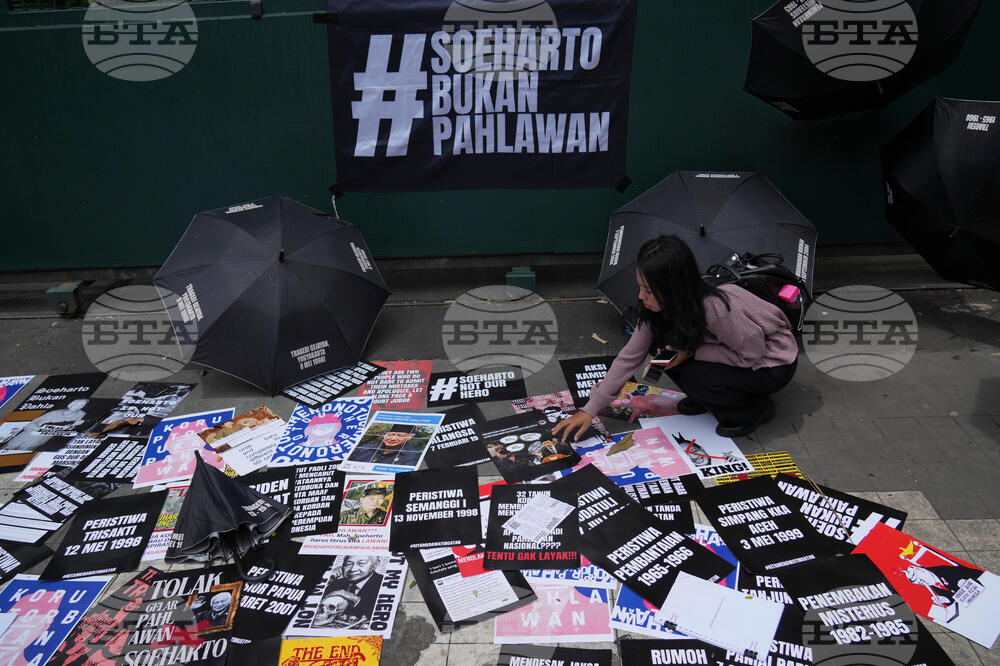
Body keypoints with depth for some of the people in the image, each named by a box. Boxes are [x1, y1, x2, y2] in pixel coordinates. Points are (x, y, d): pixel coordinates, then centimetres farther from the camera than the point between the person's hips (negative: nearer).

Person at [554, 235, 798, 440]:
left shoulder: (716, 308, -37)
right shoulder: (657, 309, -16)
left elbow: (753, 351, -25)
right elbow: (630, 356, -11)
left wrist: (693, 352, -27)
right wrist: (590, 409, -13)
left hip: (773, 361, -6)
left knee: (697, 378, -29)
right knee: (660, 347, -15)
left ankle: (757, 408, -2)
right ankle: (704, 398, 8)